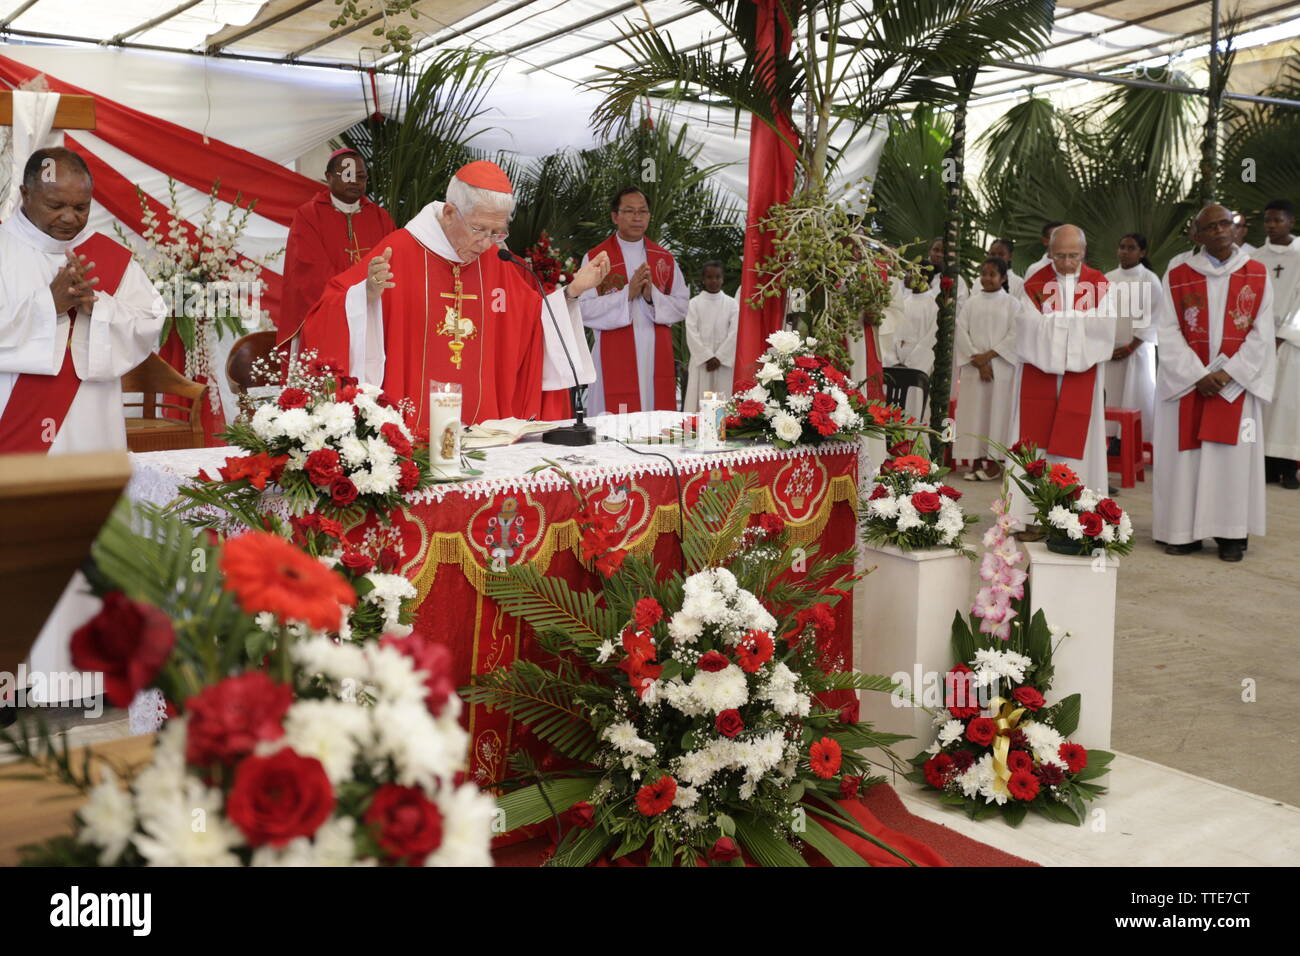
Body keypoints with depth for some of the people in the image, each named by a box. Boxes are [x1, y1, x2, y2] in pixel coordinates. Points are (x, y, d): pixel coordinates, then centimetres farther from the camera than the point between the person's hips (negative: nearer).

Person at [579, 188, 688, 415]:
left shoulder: (665, 258, 12)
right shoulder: (595, 259, 2)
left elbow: (682, 306, 7)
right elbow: (585, 311, -7)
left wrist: (652, 296, -11)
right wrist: (627, 293, -16)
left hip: (657, 360, 3)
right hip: (615, 360, -3)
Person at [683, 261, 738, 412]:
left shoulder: (732, 304, 6)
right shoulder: (695, 303, 5)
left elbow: (734, 333, -1)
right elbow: (692, 333, -3)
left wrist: (719, 357, -10)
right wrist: (707, 357, -11)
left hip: (725, 361, 0)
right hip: (701, 360, 0)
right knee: (699, 401, -5)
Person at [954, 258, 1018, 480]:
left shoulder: (1010, 304, 4)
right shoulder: (971, 303, 9)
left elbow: (1014, 335, -4)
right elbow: (961, 332, 1)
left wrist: (989, 355, -13)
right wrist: (978, 361, -9)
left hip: (1000, 368, -2)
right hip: (973, 368, 2)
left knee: (996, 410, -3)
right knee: (973, 412, 0)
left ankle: (993, 462, 2)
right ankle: (976, 461, 5)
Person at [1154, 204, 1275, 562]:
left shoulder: (1257, 275, 5)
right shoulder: (1177, 277, 3)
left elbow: (1261, 333, 0)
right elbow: (1169, 333, -2)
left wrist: (1228, 373, -11)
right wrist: (1198, 375, -12)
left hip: (1236, 381, 0)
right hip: (1187, 381, 0)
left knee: (1233, 453, -1)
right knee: (1186, 454, -2)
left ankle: (1231, 535, 5)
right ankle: (1184, 532, 4)